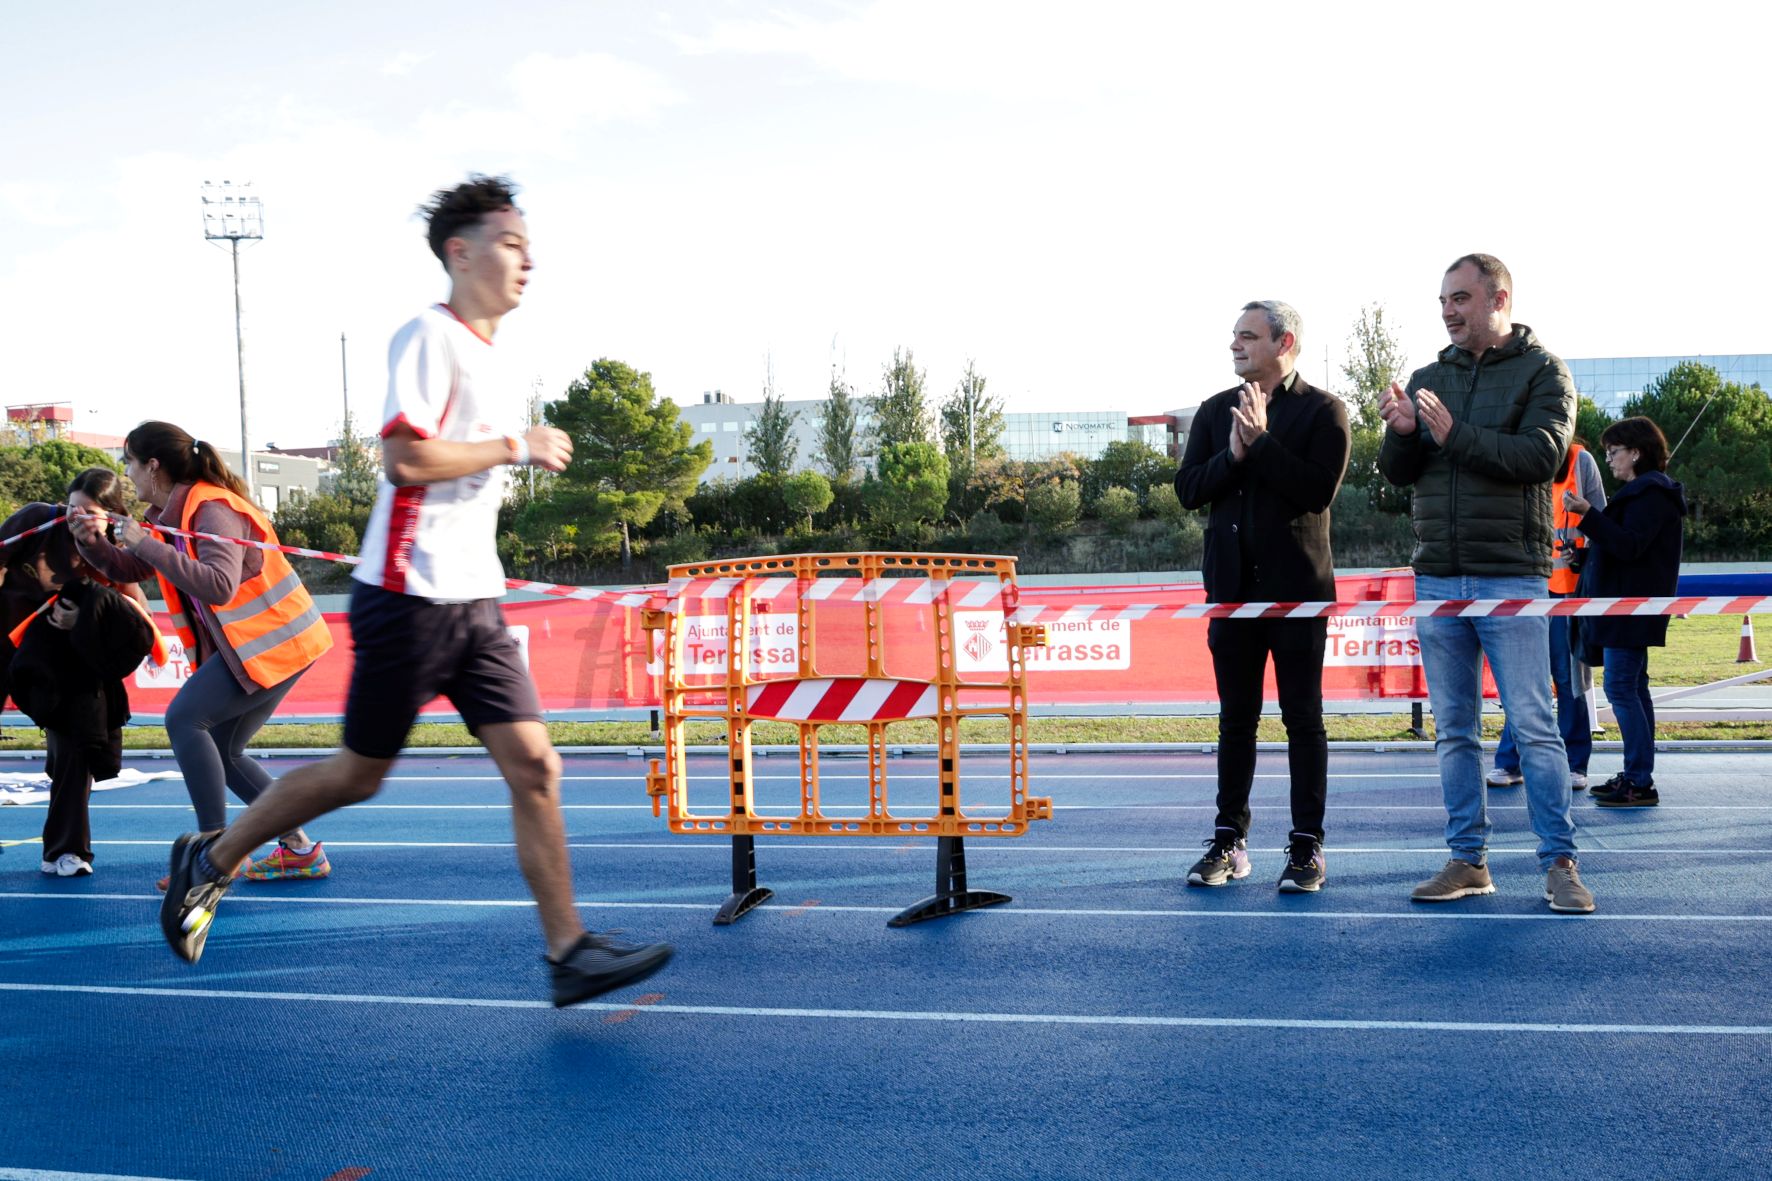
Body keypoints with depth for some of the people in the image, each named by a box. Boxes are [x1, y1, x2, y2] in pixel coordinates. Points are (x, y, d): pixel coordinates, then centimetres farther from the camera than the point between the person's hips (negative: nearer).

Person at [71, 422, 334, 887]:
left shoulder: (212, 509, -20)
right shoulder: (167, 513, 8)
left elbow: (218, 586, -34)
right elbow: (129, 569, 13)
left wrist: (145, 544, -31)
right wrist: (94, 542, -6)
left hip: (273, 639, -10)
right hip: (247, 642, 10)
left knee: (185, 719, -16)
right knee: (222, 753, 10)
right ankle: (298, 849, 13)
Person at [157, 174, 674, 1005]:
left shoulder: (493, 363, 16)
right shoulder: (429, 337, -11)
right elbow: (404, 457, -22)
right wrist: (515, 448, -15)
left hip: (474, 603, 8)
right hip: (409, 597, -8)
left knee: (534, 763, -2)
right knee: (361, 774, 5)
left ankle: (569, 952, -1)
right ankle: (209, 861, 26)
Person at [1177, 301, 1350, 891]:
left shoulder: (1323, 411, -2)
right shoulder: (1215, 411, 11)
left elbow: (1318, 489, -15)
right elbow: (1188, 488, 3)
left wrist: (1261, 441, -17)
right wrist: (1233, 454, -13)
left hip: (1298, 588, -4)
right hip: (1233, 587, 4)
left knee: (1303, 719, 1)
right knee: (1236, 720, 9)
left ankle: (1307, 847, 6)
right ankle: (1229, 841, 16)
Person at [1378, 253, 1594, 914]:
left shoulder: (1543, 373, 1)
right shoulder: (1428, 380, 14)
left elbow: (1542, 456, -14)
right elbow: (1397, 475, 10)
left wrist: (1455, 435, -18)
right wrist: (1401, 433, -11)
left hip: (1511, 578, -5)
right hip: (1437, 579, 5)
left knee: (1533, 726, -5)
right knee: (1454, 730, 7)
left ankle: (1559, 863, 2)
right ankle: (1468, 860, 14)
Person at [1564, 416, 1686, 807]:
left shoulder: (1650, 493, -14)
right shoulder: (1646, 489, 20)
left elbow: (1630, 545, -23)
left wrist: (1588, 514, -28)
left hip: (1631, 606, -11)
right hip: (1628, 606, 11)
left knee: (1620, 687, -12)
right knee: (1633, 687, 13)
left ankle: (1641, 783, -12)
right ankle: (1637, 776, 18)